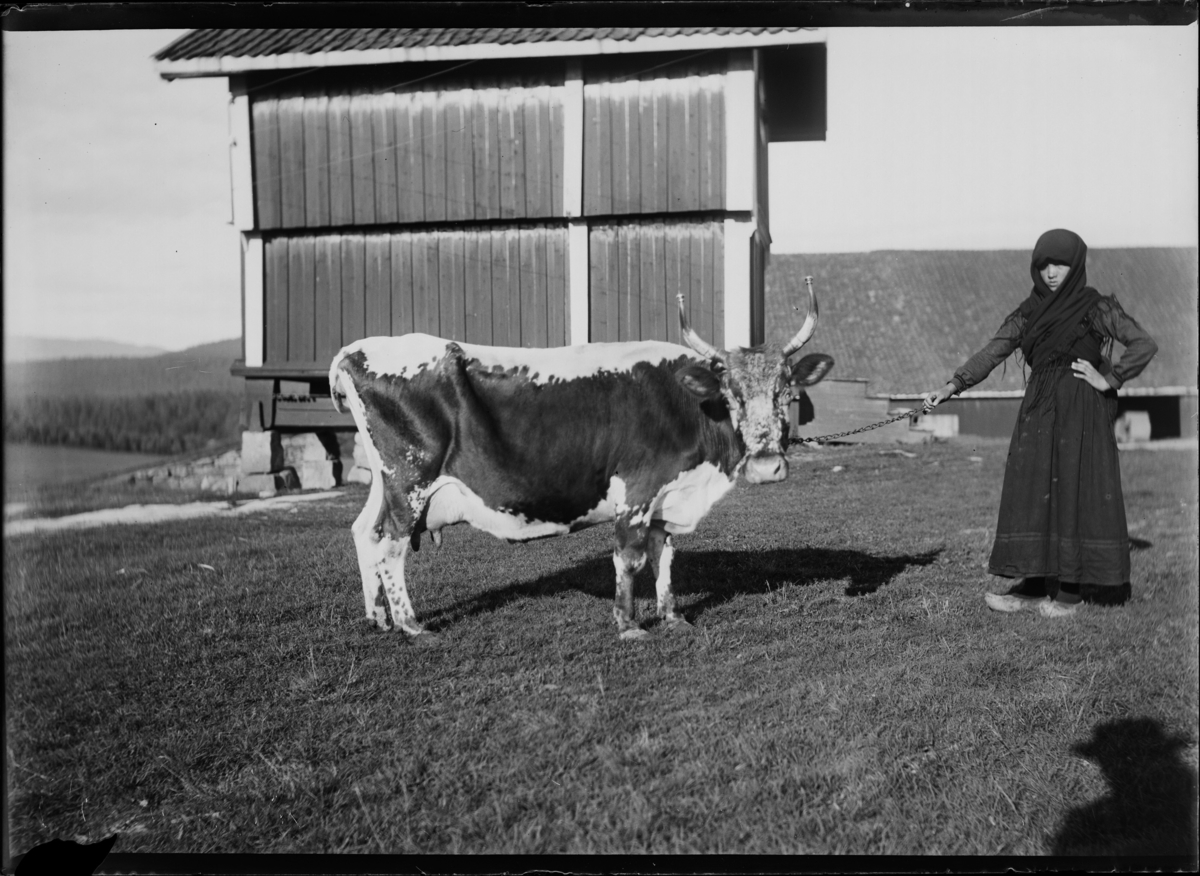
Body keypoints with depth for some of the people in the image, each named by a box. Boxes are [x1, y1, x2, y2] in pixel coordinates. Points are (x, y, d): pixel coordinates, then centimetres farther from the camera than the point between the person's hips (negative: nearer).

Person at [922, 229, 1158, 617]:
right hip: (1038, 412, 5)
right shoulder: (1029, 312, 10)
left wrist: (1108, 380, -10)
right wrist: (951, 387, -9)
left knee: (1075, 492, -3)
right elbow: (991, 353, 2)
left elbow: (1145, 344, -4)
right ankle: (1035, 585, 8)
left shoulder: (1098, 308, -2)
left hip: (1081, 414, -5)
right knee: (1031, 494, 2)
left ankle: (1071, 590, 4)